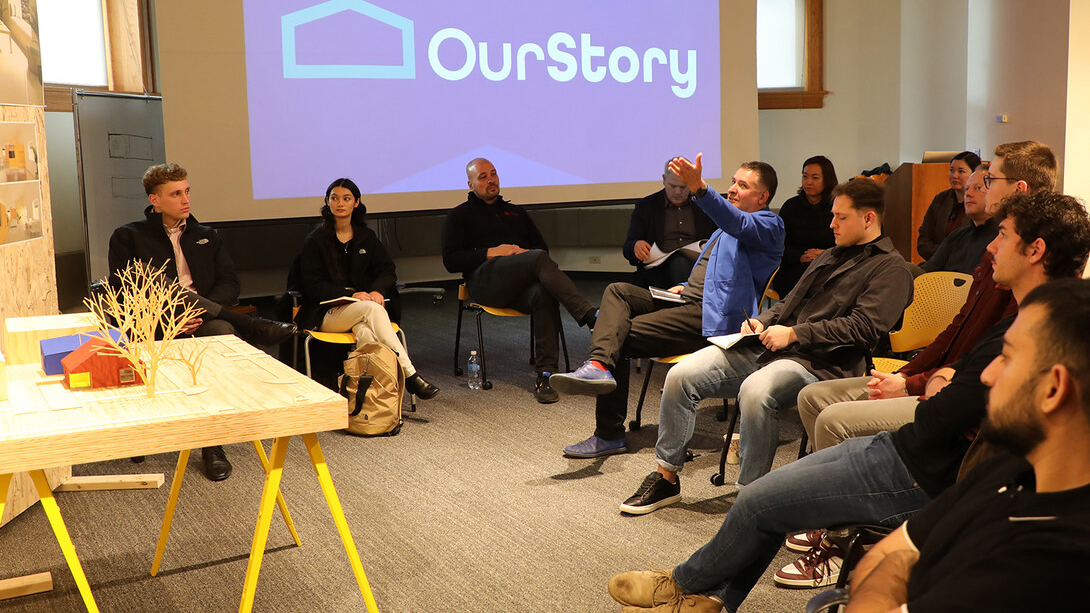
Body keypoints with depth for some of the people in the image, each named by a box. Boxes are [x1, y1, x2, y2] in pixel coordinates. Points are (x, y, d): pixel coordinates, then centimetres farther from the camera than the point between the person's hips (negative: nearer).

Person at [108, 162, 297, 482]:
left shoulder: (206, 237, 24)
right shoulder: (128, 237, 12)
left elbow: (229, 284, 10)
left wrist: (201, 311, -12)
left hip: (202, 322, 2)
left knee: (223, 332, -37)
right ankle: (252, 326, -29)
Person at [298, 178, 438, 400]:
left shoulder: (366, 237, 16)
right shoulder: (315, 240, 3)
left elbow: (388, 270, 9)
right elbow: (313, 285, -4)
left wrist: (377, 290, -15)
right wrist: (351, 295, -18)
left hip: (360, 309, 3)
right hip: (326, 313, -3)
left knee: (364, 330, -35)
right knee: (372, 309, -33)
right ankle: (410, 375, -40)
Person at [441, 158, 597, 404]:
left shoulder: (515, 212, 34)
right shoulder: (460, 216, 20)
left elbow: (543, 246, 29)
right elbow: (451, 261, 7)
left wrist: (527, 254, 4)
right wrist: (491, 252, -4)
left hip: (521, 285, 4)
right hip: (485, 278, -4)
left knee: (544, 295, -36)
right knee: (540, 259, -34)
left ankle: (545, 375, -40)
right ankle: (591, 316, -45)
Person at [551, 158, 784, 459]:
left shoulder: (769, 225, -2)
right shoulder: (729, 227, 29)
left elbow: (738, 223, -27)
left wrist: (700, 189, -45)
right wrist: (686, 287, 14)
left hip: (710, 317, -10)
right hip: (689, 301, 10)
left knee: (621, 338, -18)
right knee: (617, 291, -12)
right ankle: (599, 365, -29)